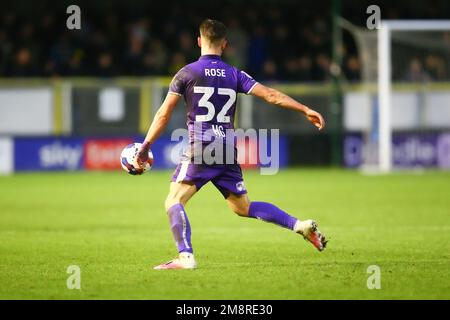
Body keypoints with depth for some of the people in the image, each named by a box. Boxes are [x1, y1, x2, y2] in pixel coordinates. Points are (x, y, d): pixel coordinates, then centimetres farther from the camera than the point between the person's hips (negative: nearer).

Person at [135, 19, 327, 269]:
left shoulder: (186, 74, 0)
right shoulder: (234, 74, 9)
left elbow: (164, 115, 1)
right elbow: (270, 95, 3)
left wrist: (145, 147, 7)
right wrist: (306, 110, 8)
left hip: (199, 151, -5)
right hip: (228, 153, 5)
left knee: (174, 201, -2)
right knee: (243, 207, 16)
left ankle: (185, 256, -19)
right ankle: (300, 225, 6)